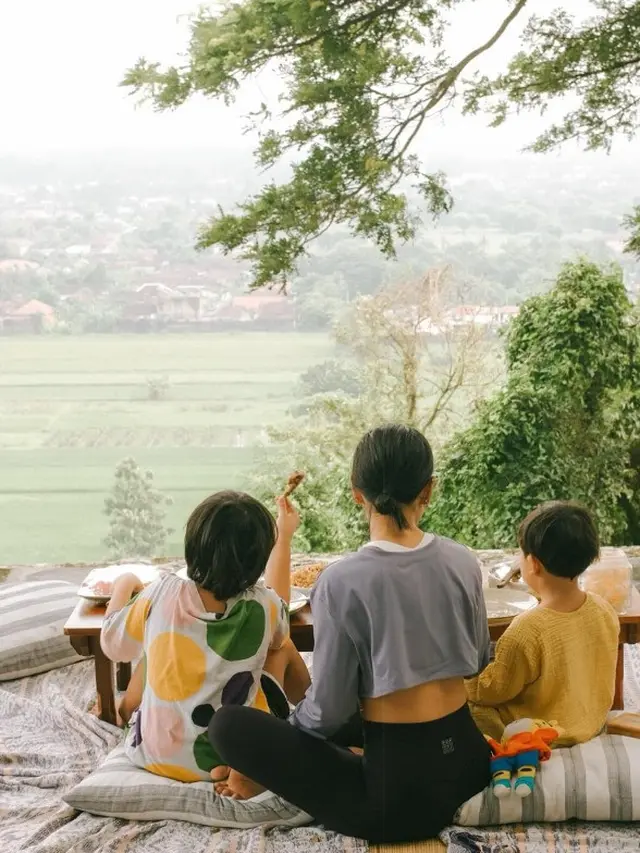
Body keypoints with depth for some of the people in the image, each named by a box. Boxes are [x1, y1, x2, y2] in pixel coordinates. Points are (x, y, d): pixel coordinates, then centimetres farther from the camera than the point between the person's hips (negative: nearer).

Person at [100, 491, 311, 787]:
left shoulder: (162, 595, -21)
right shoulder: (262, 607, -19)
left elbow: (115, 645, -1)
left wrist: (124, 587, 18)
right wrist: (283, 537, 18)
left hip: (154, 754, 1)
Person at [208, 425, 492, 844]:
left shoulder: (343, 581, -18)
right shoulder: (463, 562, -3)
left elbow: (330, 710, -12)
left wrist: (290, 726, 9)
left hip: (398, 790, -6)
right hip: (467, 762, 6)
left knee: (228, 725, 0)